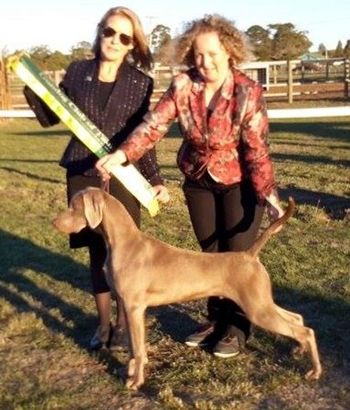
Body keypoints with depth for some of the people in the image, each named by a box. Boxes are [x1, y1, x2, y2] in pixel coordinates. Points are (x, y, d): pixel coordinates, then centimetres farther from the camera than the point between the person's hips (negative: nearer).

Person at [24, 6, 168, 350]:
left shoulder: (140, 83, -1)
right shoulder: (77, 72, 3)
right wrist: (29, 83, -4)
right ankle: (103, 323, 25)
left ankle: (123, 323, 22)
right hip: (82, 176, 2)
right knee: (96, 252, 10)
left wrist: (155, 180, -3)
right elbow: (49, 117, 9)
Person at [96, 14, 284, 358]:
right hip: (199, 181, 4)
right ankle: (216, 319, 28)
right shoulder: (182, 86, -12)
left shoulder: (248, 92, -20)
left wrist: (268, 194, -26)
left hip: (239, 183, -3)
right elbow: (153, 125, -18)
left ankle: (237, 327, 16)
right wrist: (120, 155, -32)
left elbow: (257, 148, -20)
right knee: (210, 254, 12)